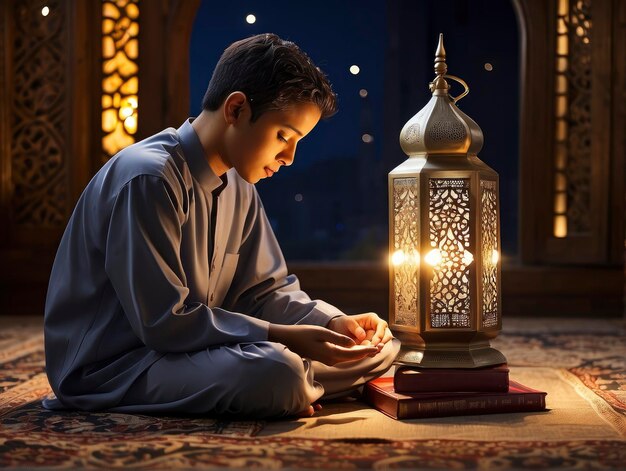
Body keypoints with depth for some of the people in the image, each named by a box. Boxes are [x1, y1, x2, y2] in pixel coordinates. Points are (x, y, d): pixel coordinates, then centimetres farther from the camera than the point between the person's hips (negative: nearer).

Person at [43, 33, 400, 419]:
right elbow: (164, 322, -24)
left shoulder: (237, 185, 8)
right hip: (108, 369, -8)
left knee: (380, 344, 4)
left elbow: (265, 290, 10)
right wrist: (283, 338, -24)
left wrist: (337, 323, -9)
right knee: (275, 372, -36)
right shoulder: (148, 178, -22)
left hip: (190, 349, 9)